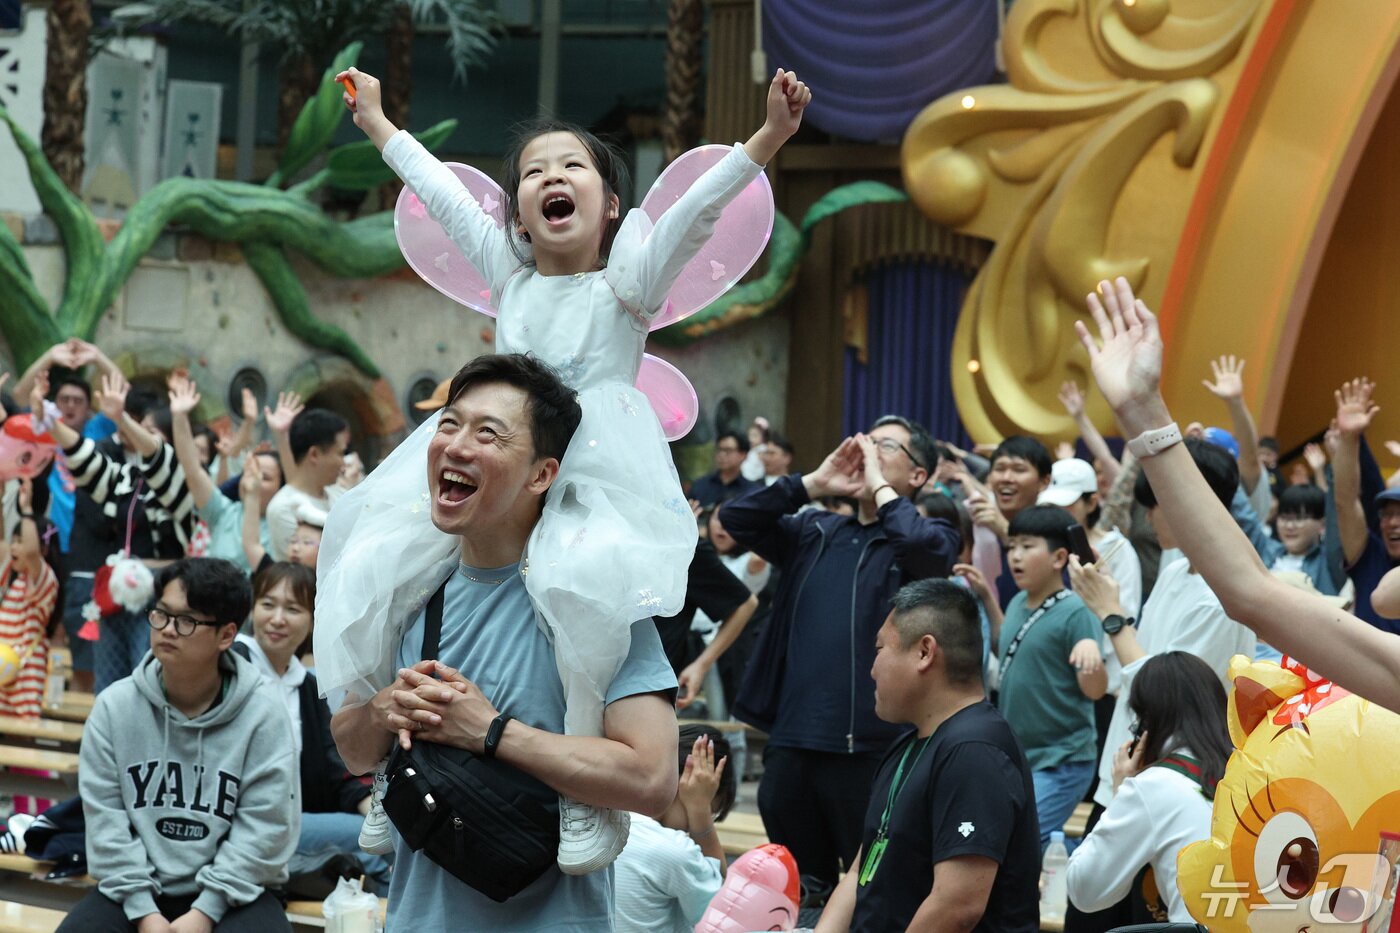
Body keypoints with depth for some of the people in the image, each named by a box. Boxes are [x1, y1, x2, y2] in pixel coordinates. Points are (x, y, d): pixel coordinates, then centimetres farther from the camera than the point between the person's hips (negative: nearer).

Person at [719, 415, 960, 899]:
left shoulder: (929, 536, 3)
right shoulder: (815, 532, 17)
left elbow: (925, 546, -20)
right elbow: (735, 518, 8)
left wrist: (880, 487, -6)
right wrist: (813, 483, 3)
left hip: (869, 745, -5)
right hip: (790, 743, 5)